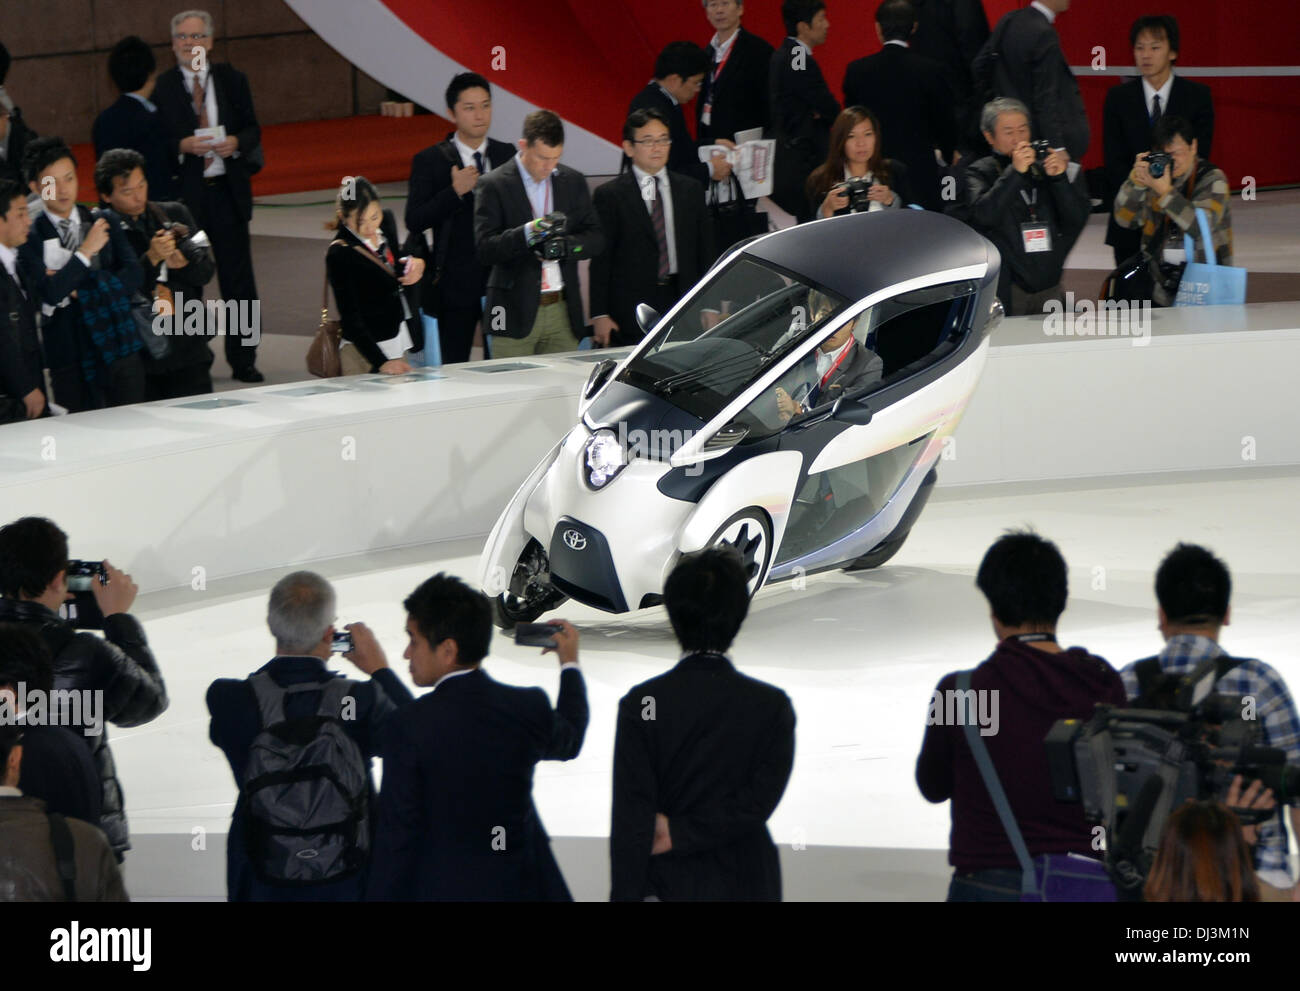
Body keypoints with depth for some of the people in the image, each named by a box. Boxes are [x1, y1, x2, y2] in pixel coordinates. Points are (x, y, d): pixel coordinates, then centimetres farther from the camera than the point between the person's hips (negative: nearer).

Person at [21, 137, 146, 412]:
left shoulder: (105, 222, 11)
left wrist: (74, 288, -6)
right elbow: (50, 294, -14)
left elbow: (131, 277, 3)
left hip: (122, 346, 4)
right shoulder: (31, 237, -3)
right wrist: (86, 251, -14)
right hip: (72, 361, -3)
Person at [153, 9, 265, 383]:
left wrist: (237, 143, -11)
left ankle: (243, 359, 12)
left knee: (238, 278, 5)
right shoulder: (161, 88, -1)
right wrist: (183, 147, -19)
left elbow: (252, 130, 9)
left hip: (227, 192, 2)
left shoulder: (232, 80, 7)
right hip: (183, 194, -2)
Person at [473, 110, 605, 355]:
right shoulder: (493, 185, -3)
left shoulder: (573, 181, 11)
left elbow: (596, 239, 10)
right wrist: (527, 233, -25)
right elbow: (484, 249, -10)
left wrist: (566, 245, -11)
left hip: (563, 312, 4)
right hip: (516, 314, -4)